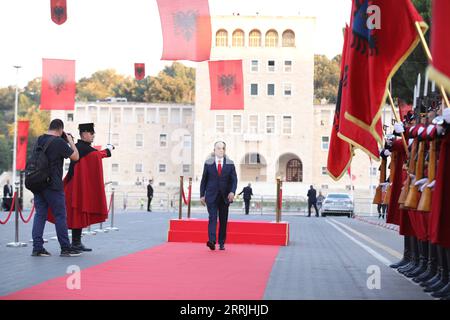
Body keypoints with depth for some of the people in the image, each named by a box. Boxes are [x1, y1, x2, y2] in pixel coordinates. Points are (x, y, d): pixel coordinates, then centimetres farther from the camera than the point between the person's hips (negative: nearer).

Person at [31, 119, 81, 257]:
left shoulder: (39, 140, 9)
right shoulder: (59, 142, -13)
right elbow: (75, 157, -8)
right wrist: (70, 140, 4)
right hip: (53, 185, -6)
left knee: (40, 215, 8)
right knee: (60, 216, 2)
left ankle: (37, 248, 5)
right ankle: (65, 248, 7)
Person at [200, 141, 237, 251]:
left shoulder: (230, 164, 4)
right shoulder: (208, 163, 3)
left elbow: (234, 179, 1)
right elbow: (204, 180, 7)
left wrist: (232, 192, -15)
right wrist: (202, 195, 3)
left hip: (225, 196, 2)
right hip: (211, 196, -2)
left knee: (223, 220, 6)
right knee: (212, 218, -14)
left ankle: (221, 243, 14)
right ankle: (212, 241, -25)